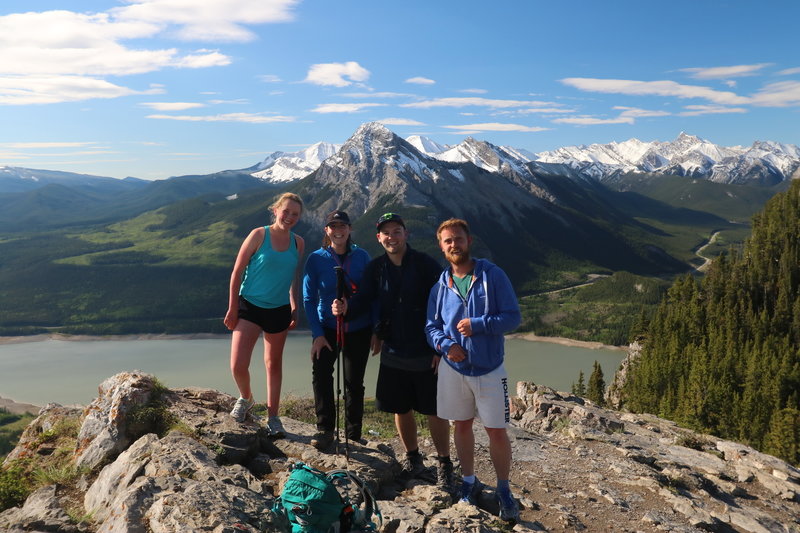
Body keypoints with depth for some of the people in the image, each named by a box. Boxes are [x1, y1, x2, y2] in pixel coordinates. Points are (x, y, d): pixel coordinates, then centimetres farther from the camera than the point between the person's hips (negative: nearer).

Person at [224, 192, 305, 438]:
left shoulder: (297, 243, 2)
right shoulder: (259, 235, -10)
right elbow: (237, 272, -6)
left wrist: (295, 309, 11)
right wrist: (232, 309, -7)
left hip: (279, 310, 3)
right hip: (249, 306, -3)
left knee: (274, 364, 13)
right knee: (238, 365, -11)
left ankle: (272, 417, 25)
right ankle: (246, 398, 22)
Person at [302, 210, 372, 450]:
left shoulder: (361, 257, -3)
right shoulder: (316, 259, -5)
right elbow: (309, 299, -4)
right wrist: (317, 333, -12)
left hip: (358, 329, 1)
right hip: (327, 327, -1)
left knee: (354, 383, 6)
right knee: (320, 373, -20)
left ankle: (353, 437, 20)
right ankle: (325, 429, -4)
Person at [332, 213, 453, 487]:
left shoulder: (425, 264, -9)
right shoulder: (375, 267, 4)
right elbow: (364, 299, -2)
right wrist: (347, 307, -26)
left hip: (427, 353, -4)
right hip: (393, 353, 4)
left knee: (435, 411, 5)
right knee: (401, 409, 14)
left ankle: (444, 464, 23)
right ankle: (412, 459, 34)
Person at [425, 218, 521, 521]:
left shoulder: (492, 276, -8)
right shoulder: (440, 285, 1)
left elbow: (513, 316, -10)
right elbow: (431, 326, 5)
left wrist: (477, 325, -23)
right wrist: (445, 344, -15)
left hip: (489, 369, -3)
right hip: (454, 369, 3)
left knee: (497, 430, 3)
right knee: (461, 425, 14)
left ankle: (504, 491, 23)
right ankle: (469, 482, 34)